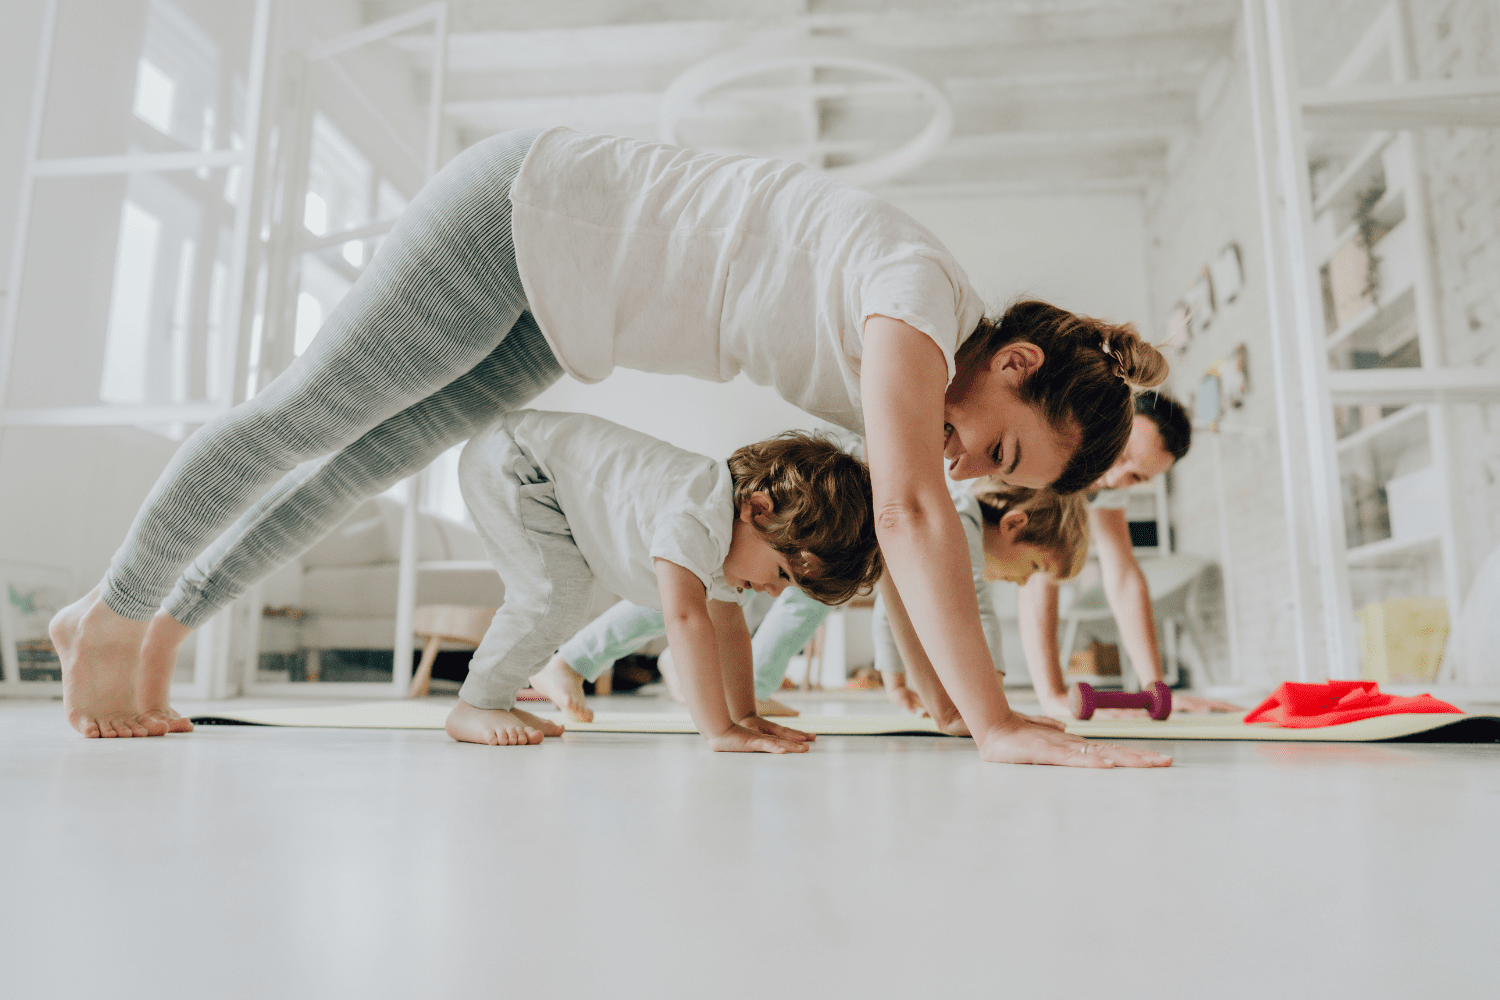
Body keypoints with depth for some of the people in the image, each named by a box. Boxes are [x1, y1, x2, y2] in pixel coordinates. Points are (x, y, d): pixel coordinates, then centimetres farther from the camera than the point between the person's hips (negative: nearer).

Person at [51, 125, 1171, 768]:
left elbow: (888, 533, 1)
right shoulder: (920, 289, -26)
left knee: (370, 457, 13)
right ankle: (113, 613, 27)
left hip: (560, 304, 8)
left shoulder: (904, 367, -2)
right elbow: (911, 510, -36)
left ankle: (158, 631, 31)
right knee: (298, 418, 5)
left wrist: (948, 695, -2)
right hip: (522, 210, -8)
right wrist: (996, 724, -35)